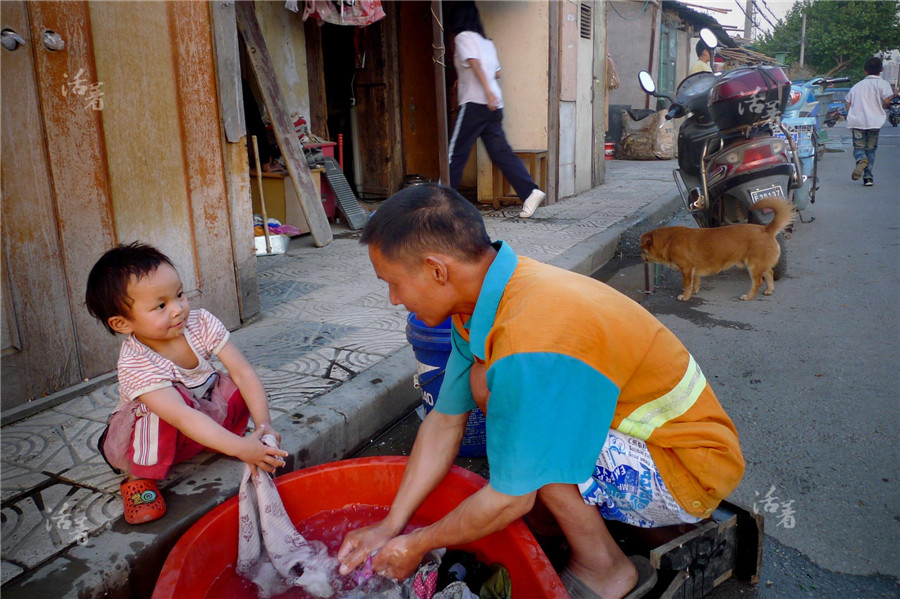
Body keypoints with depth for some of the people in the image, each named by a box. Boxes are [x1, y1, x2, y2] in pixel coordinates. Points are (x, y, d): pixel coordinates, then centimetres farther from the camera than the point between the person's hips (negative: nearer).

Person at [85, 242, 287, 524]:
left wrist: (264, 424, -32)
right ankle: (139, 477, -14)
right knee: (169, 403, -37)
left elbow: (243, 372, -21)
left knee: (240, 385, -20)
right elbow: (183, 417, -43)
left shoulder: (202, 324, -19)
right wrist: (239, 448, -50)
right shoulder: (135, 365, -32)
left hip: (206, 412, 4)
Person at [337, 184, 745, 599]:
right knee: (487, 381, -2)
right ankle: (543, 524, 10)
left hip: (693, 472, -8)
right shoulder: (487, 296, -7)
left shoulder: (534, 346, -36)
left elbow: (511, 500, -24)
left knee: (532, 450, -27)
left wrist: (416, 546, -8)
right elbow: (444, 423, 0)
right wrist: (389, 527, 1)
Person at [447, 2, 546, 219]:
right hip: (493, 105, 8)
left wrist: (487, 91, -28)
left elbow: (474, 63, -17)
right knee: (501, 152, 3)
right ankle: (530, 192, -8)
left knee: (456, 153, -1)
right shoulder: (486, 41, 21)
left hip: (475, 104, -8)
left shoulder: (463, 37, -1)